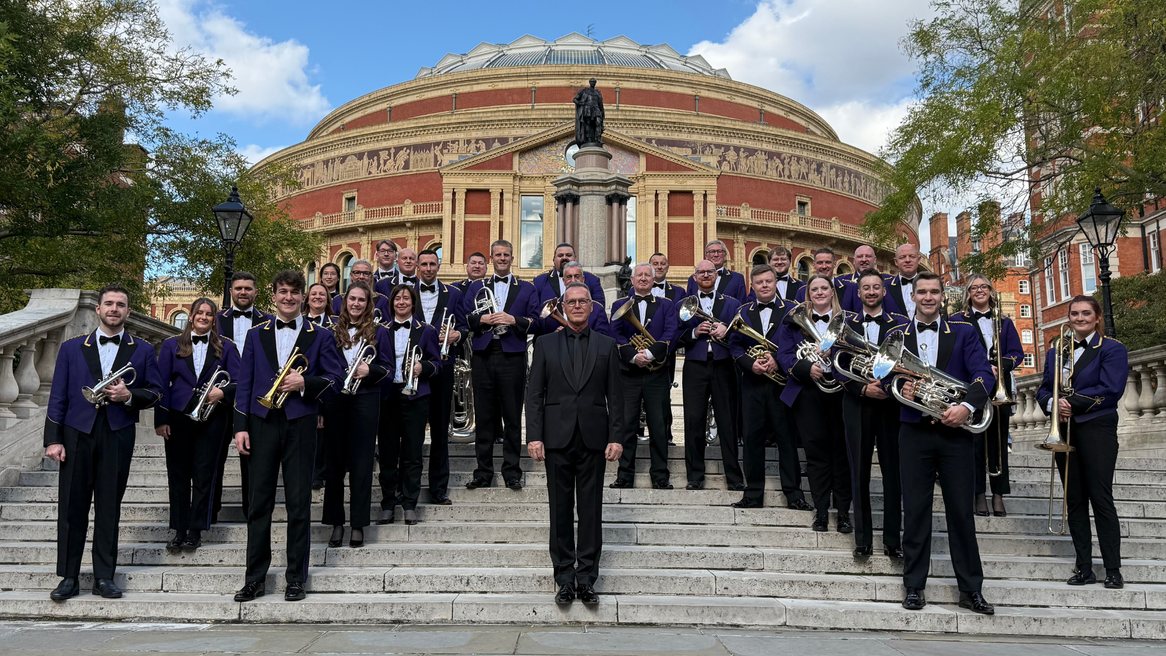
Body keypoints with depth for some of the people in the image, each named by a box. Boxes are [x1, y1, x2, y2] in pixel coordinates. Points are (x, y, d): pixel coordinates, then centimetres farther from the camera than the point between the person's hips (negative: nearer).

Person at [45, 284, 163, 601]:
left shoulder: (142, 350, 9)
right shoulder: (71, 348, 10)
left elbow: (155, 391, 8)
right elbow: (58, 396, 6)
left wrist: (129, 396, -12)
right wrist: (53, 439, -2)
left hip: (118, 435, 0)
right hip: (77, 433, 0)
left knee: (109, 507, 5)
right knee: (72, 507, 1)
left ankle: (104, 577, 14)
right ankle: (68, 577, 11)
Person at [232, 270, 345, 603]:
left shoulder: (320, 336, 7)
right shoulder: (256, 334, 12)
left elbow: (335, 379, 2)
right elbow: (244, 382, 8)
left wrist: (304, 382, -14)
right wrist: (240, 426, 0)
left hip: (301, 424, -1)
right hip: (262, 423, 2)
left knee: (299, 503, 2)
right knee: (259, 502, 3)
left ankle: (296, 578, 12)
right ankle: (255, 578, 13)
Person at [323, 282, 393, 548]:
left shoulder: (379, 332, 4)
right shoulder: (333, 331, 9)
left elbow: (388, 369, 3)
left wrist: (369, 371, -16)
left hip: (365, 401, -2)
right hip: (335, 401, 2)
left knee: (361, 463, 0)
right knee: (334, 461, 4)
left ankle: (358, 524, 8)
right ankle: (336, 522, 14)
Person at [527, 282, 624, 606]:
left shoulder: (607, 345, 9)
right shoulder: (545, 344, 8)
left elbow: (615, 396, 6)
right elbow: (534, 394, 4)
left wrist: (616, 438, -3)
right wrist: (534, 436, -6)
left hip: (593, 438, 0)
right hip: (557, 438, 0)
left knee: (591, 510, 3)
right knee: (560, 509, 5)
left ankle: (587, 578, 12)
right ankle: (565, 578, 14)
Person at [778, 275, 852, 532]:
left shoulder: (847, 320, 9)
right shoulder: (794, 320, 7)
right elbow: (784, 356, -1)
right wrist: (807, 368, -18)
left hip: (840, 392, 0)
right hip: (808, 393, 0)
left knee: (841, 450, 3)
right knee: (816, 450, 3)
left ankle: (843, 511, 12)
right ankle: (821, 511, 12)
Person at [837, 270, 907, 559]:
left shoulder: (901, 324, 8)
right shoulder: (846, 326, 10)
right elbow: (839, 367, 4)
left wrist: (888, 384, -15)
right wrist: (863, 389, -10)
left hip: (891, 403, 0)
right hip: (857, 405, 1)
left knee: (893, 470, 0)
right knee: (859, 471, 3)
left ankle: (892, 538, 10)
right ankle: (863, 538, 10)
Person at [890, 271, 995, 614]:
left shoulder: (963, 332, 7)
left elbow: (984, 374, -3)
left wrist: (967, 406, -20)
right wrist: (899, 388, -13)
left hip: (955, 431, 0)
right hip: (914, 432, 1)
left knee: (961, 511, 3)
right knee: (915, 510, 3)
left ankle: (971, 589, 13)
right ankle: (914, 586, 12)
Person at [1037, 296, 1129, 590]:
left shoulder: (1112, 349, -1)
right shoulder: (1055, 353, 16)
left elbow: (1110, 390, -13)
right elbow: (1043, 391, 12)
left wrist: (1071, 402, -15)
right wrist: (1052, 404, -10)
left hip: (1097, 430, -5)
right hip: (1064, 431, 5)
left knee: (1101, 498, -6)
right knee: (1074, 500, 6)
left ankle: (1113, 570, 0)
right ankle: (1084, 567, 12)